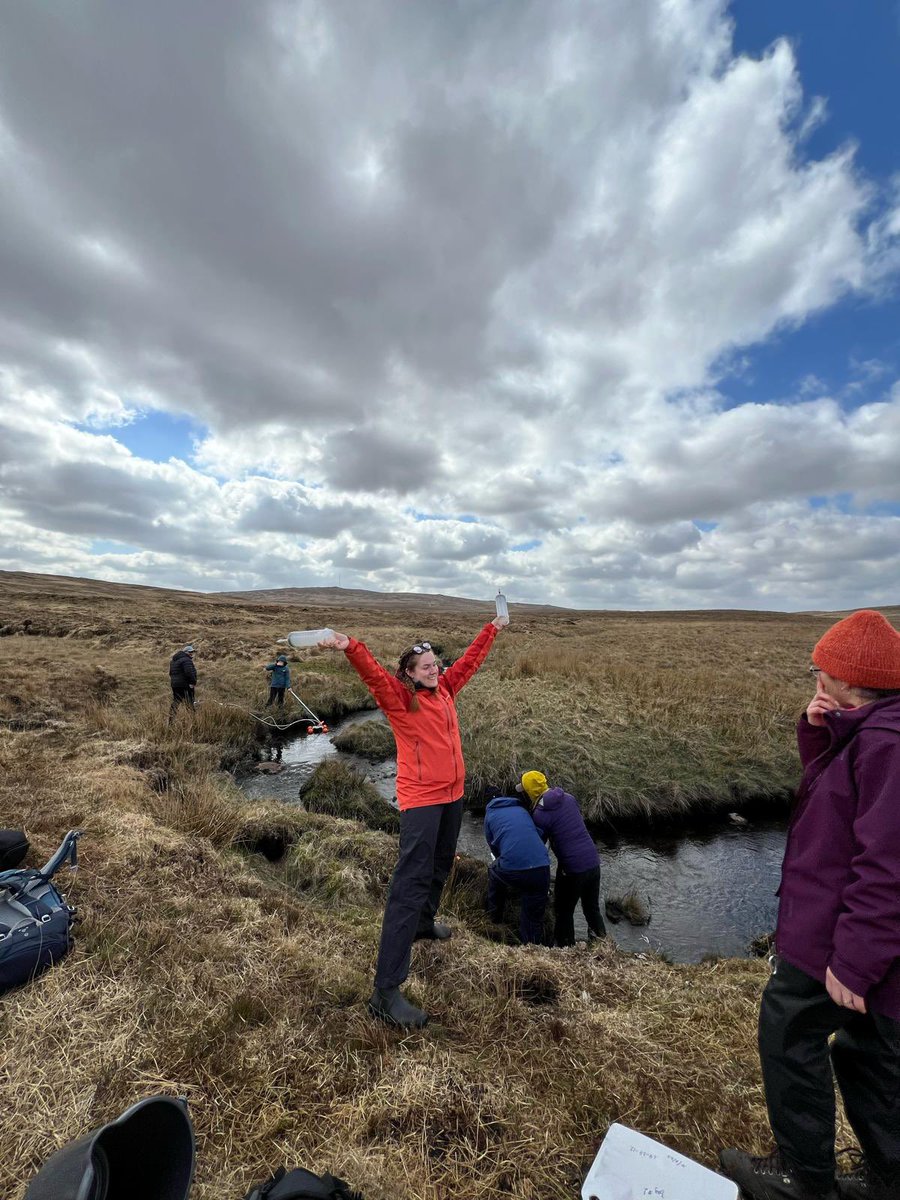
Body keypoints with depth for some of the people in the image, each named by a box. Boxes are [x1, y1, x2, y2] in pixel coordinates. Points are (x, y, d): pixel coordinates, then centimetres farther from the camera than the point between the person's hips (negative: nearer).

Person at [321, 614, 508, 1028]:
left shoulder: (445, 688, 6)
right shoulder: (399, 697, -12)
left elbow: (470, 659, 16)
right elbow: (373, 673, -30)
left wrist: (492, 629, 25)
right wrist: (351, 648, -48)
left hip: (452, 793, 8)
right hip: (420, 799, -8)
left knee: (440, 866, 24)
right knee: (411, 882, -9)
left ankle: (424, 922, 49)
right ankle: (386, 992, -3)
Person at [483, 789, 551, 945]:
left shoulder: (490, 814, 20)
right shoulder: (522, 810, 29)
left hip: (512, 870, -2)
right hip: (541, 870, 2)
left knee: (494, 871, 32)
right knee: (533, 921, 19)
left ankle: (494, 918, 42)